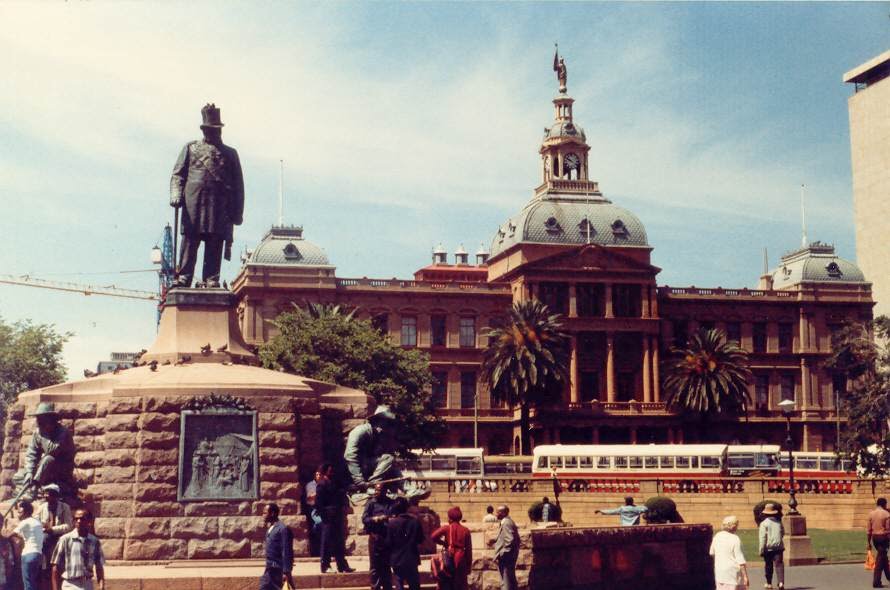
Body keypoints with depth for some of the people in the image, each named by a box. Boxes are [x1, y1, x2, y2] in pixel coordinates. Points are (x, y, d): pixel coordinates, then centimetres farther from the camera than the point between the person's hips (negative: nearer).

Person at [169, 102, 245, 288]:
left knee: (215, 245, -4)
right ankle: (183, 278, -7)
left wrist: (237, 213, 7)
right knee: (189, 243, -6)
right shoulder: (191, 148, 19)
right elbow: (178, 174, 12)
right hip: (193, 205, -1)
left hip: (220, 208, 1)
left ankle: (211, 280, -5)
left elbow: (238, 184, 16)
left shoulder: (230, 153, 20)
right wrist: (176, 195, -7)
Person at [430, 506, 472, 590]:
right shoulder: (466, 530, 2)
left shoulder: (446, 528, -4)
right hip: (461, 559, 2)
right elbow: (469, 549, 2)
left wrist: (443, 543, -1)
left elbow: (433, 536, -19)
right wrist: (469, 565, 8)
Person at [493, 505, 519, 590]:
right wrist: (495, 541, 13)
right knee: (512, 582, 16)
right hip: (510, 557, 11)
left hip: (505, 558, -11)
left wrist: (500, 555, -22)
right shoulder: (508, 522, 13)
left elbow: (510, 541, -25)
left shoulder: (506, 523, -18)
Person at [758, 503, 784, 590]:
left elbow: (762, 537, -13)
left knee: (768, 566, 11)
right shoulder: (778, 522, 6)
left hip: (768, 547, -2)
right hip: (778, 546, 3)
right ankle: (781, 582, -18)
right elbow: (783, 533, 18)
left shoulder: (764, 523, -8)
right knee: (779, 564, -2)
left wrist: (761, 549, -10)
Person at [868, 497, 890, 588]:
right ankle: (876, 582, -6)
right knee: (880, 560, -3)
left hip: (874, 537, 5)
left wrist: (869, 542, 10)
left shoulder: (871, 514, 5)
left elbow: (869, 529, 5)